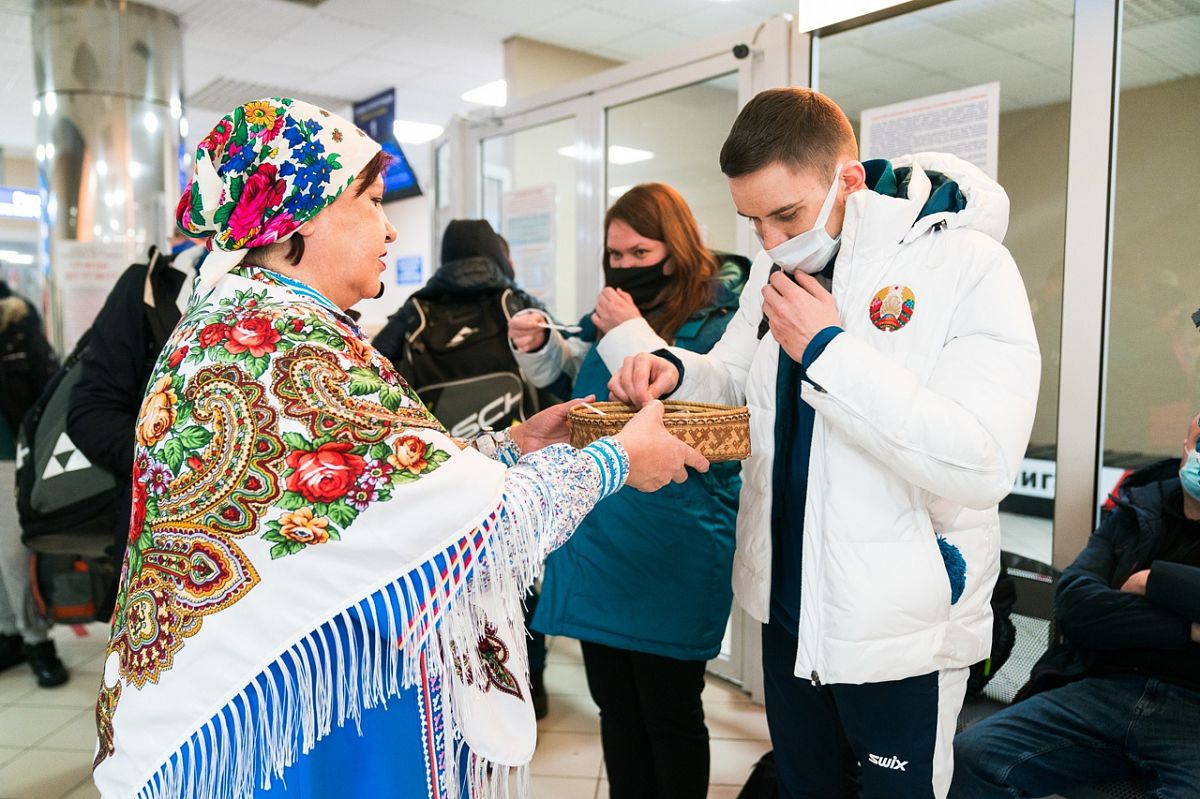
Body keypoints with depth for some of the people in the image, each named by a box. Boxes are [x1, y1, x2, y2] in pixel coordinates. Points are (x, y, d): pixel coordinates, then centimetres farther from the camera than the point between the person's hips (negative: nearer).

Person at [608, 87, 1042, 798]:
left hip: (898, 626, -6)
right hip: (788, 606, 6)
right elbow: (735, 379, 15)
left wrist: (828, 350, -27)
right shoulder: (778, 267, 2)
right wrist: (674, 371, -8)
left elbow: (985, 466, -28)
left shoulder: (969, 266, -19)